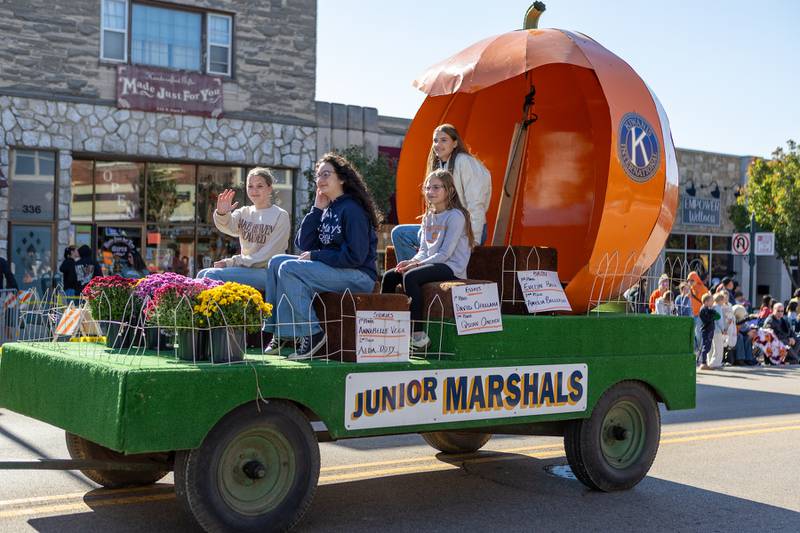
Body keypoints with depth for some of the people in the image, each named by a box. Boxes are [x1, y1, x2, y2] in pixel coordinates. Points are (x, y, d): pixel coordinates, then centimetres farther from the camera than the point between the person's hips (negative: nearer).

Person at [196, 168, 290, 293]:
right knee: (202, 274, -9)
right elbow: (229, 226, -11)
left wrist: (230, 262, -13)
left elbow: (267, 256, -10)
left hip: (267, 272, -6)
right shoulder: (244, 212, 13)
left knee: (212, 274, -21)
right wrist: (221, 213, -35)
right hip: (245, 267, 6)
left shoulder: (280, 216, -4)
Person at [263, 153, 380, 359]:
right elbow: (304, 244, 8)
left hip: (359, 276, -9)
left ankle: (312, 333, -17)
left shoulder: (352, 209, -12)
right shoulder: (327, 209, 14)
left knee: (289, 269, -22)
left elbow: (355, 256, -19)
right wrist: (317, 209, 2)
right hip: (332, 270, 9)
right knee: (276, 262, 1)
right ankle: (279, 332, -3)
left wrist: (315, 255, -12)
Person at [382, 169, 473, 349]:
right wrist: (411, 261, -7)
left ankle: (418, 335, -31)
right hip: (431, 264, 8)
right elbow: (424, 250, 14)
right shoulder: (428, 217, 16)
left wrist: (416, 264, -18)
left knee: (410, 276, -31)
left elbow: (445, 253, -17)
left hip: (452, 268, -8)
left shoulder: (456, 215, -10)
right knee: (389, 276, -6)